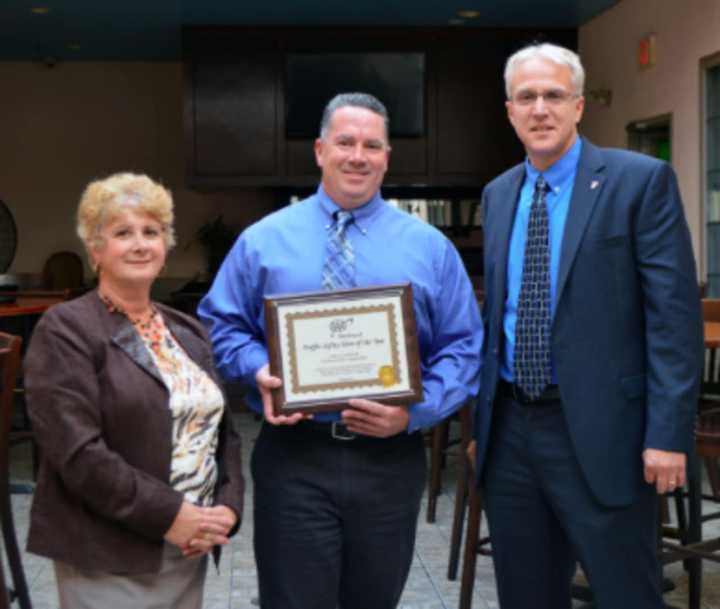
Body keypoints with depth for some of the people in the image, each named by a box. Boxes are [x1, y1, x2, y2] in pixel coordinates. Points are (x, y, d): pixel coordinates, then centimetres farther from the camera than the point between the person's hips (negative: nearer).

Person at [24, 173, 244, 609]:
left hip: (189, 552, 6)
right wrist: (169, 516, -18)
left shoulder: (188, 331, 12)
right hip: (109, 561, -6)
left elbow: (224, 431, 13)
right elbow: (76, 451, -17)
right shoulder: (66, 329, -8)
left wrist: (228, 507, -4)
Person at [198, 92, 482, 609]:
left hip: (391, 459, 2)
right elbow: (222, 325, 8)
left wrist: (415, 411, -14)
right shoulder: (263, 240, 5)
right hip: (293, 459, -1)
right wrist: (259, 372, -12)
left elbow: (463, 348, 2)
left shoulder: (430, 247, 5)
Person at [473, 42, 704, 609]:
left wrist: (668, 432, -16)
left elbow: (675, 313, -10)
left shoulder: (641, 180, -6)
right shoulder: (497, 194, 11)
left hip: (598, 429, -5)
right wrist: (480, 419, 15)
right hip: (509, 429, 6)